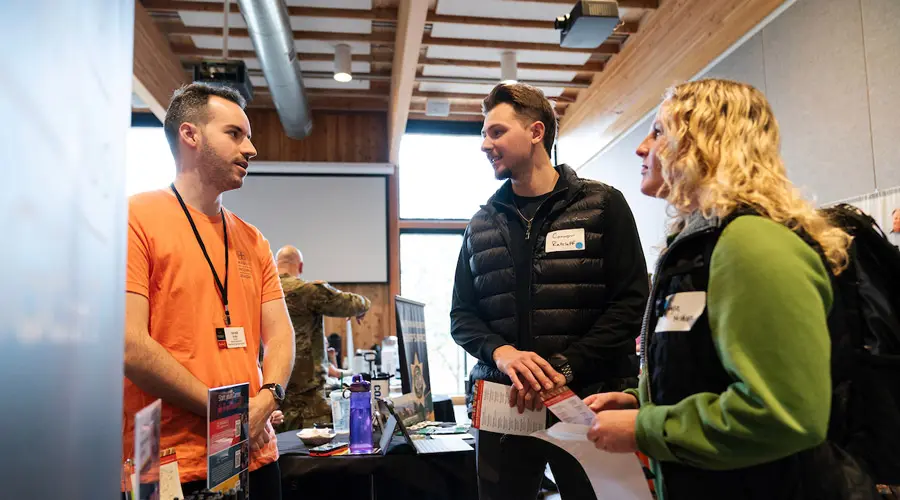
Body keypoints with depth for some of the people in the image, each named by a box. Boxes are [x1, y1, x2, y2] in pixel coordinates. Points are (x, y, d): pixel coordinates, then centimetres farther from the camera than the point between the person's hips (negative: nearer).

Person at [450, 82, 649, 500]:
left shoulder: (602, 206, 0)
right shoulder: (482, 223, 11)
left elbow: (631, 302, -6)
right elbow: (461, 315, 10)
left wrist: (565, 368, -17)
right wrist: (501, 352, -12)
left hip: (586, 400, -3)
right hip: (504, 404, 3)